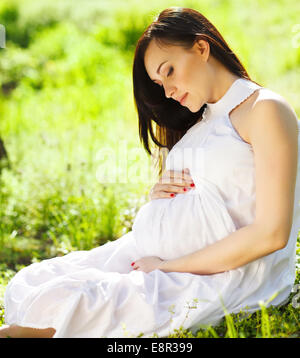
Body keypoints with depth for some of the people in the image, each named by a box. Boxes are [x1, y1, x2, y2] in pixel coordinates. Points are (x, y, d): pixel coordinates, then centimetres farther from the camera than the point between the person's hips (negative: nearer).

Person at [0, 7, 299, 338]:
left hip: (224, 274, -9)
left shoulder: (265, 110, -7)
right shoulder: (199, 120, 21)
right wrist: (158, 196, 4)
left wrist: (169, 267, -13)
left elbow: (272, 233, -16)